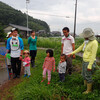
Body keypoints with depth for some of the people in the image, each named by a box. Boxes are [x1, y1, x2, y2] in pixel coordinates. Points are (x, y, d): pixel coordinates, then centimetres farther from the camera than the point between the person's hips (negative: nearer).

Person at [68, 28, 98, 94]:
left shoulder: (94, 43, -23)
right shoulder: (86, 42, 4)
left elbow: (93, 55, -23)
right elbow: (80, 48, 16)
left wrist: (90, 66, -22)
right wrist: (72, 53, 17)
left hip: (90, 62, -8)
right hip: (85, 61, 9)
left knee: (88, 77, 5)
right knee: (84, 75, 19)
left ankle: (89, 90, 25)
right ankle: (85, 86, 39)